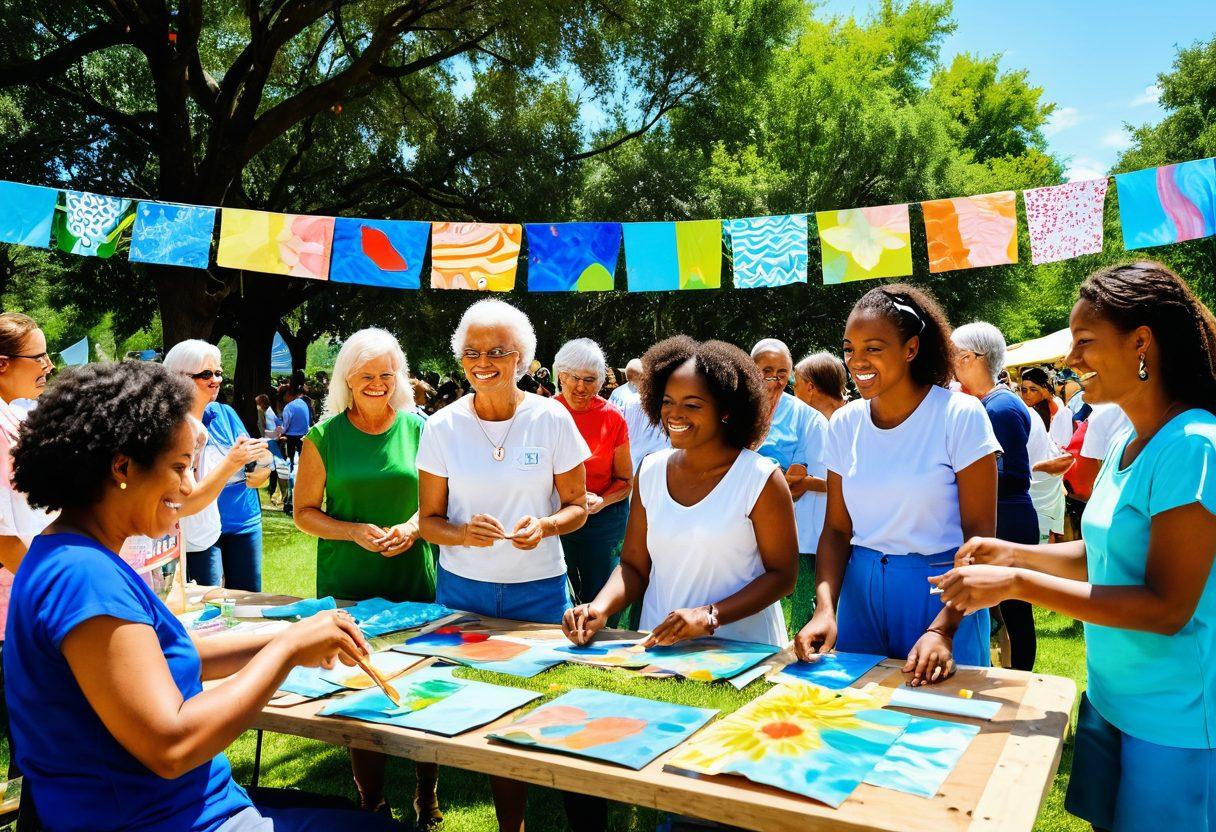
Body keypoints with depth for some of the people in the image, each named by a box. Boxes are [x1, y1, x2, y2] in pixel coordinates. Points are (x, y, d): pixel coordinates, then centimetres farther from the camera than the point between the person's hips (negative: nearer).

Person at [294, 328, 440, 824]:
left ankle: (427, 797, 23)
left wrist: (412, 527, -11)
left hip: (415, 582, 0)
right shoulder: (324, 436, 1)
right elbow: (304, 512, 3)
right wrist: (355, 532, -12)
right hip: (347, 586, 0)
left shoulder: (418, 429, 3)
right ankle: (371, 802, 26)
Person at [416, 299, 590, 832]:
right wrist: (464, 533, -19)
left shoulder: (552, 419, -5)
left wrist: (546, 525, -19)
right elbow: (428, 519, 2)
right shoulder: (442, 427, -2)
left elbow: (577, 505, 2)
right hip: (462, 588, 1)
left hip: (539, 589, -1)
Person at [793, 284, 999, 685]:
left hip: (940, 592, -3)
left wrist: (942, 630, -21)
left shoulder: (961, 415, -12)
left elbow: (980, 532, -13)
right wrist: (824, 608, -12)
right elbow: (837, 528, 3)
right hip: (861, 590, 4)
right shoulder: (845, 423, 0)